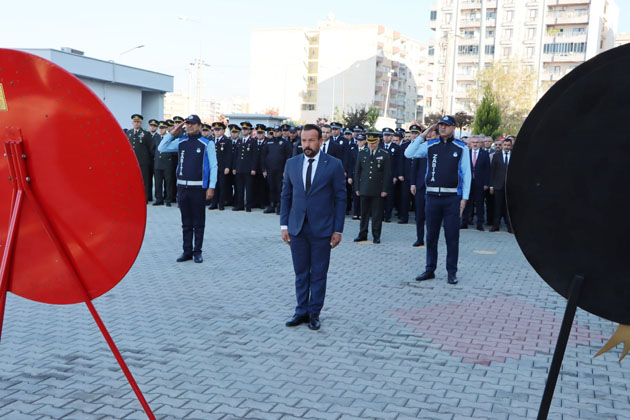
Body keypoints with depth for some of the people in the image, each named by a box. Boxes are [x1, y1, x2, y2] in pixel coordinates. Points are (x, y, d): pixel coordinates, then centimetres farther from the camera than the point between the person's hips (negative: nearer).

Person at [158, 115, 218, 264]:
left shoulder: (207, 144, -2)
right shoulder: (180, 142, 10)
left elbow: (213, 166, -5)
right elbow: (161, 148, 6)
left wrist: (211, 187, -11)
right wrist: (172, 133, 0)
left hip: (198, 187, -4)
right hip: (182, 187, 4)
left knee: (199, 222, 4)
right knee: (186, 222, 10)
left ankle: (197, 252, 12)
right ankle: (187, 251, 18)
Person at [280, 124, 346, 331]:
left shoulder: (334, 165, -4)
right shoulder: (291, 164, 6)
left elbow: (340, 198, -3)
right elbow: (286, 196, 10)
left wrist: (338, 230, -7)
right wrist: (284, 225, 4)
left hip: (322, 229, -3)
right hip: (297, 228, 3)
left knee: (318, 274, 6)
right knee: (301, 273, 10)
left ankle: (314, 313, 18)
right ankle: (302, 311, 21)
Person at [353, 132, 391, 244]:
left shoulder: (385, 155, 0)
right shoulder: (362, 153, 8)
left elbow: (387, 174, -1)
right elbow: (357, 171, 10)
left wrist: (385, 190, -6)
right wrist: (357, 188, 5)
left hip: (378, 190, -2)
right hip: (364, 189, 2)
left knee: (377, 214, 2)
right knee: (364, 213, 8)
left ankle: (376, 236, 10)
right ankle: (362, 234, 16)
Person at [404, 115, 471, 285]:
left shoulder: (461, 148, 2)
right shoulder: (430, 146, 8)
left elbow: (466, 174, 2)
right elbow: (408, 154, -3)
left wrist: (464, 198, -4)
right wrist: (422, 135, -4)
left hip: (452, 197, -2)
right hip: (432, 196, 2)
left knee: (452, 236, 2)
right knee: (431, 235, 9)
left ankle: (452, 272, 12)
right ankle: (430, 269, 19)